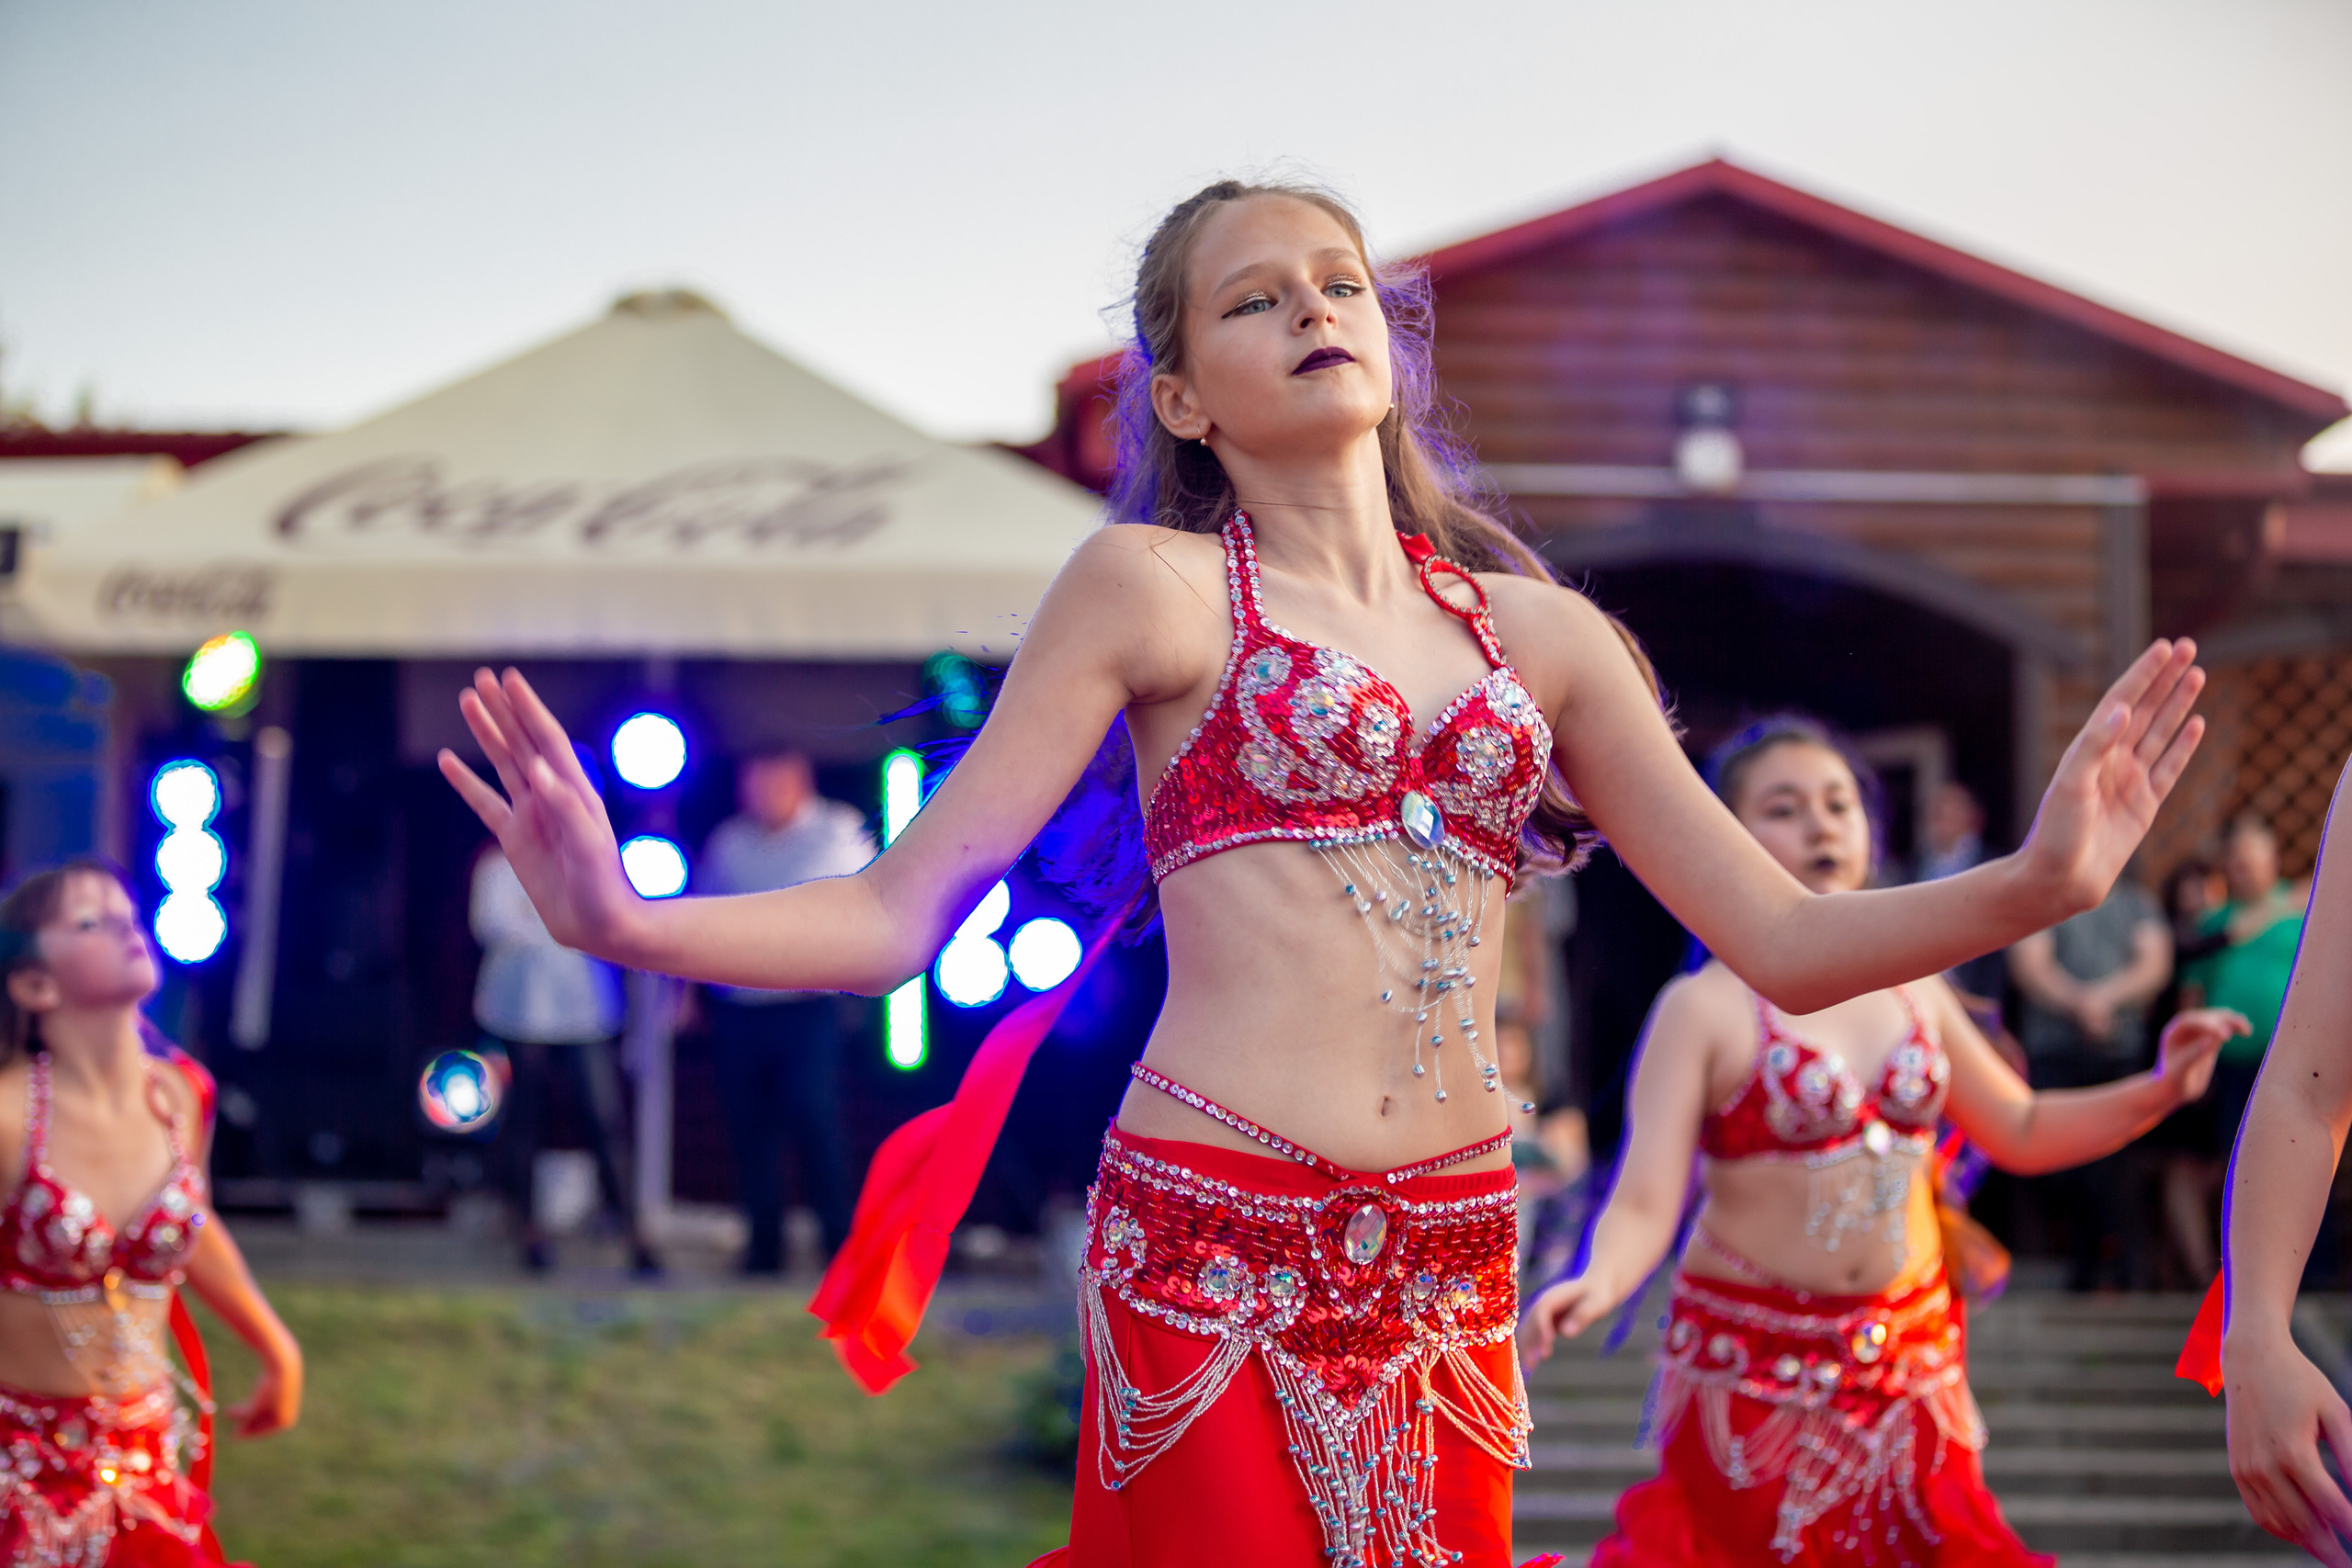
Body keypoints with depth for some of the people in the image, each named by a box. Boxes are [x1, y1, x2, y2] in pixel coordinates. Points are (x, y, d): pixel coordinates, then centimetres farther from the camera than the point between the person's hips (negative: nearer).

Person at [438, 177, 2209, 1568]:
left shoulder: (1535, 631, 14)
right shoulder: (1152, 588, 3)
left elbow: (1785, 941, 12)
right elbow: (900, 913, -2)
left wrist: (2040, 881, -4)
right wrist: (627, 922, -18)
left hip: (1452, 1283, 4)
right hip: (1217, 1259, -4)